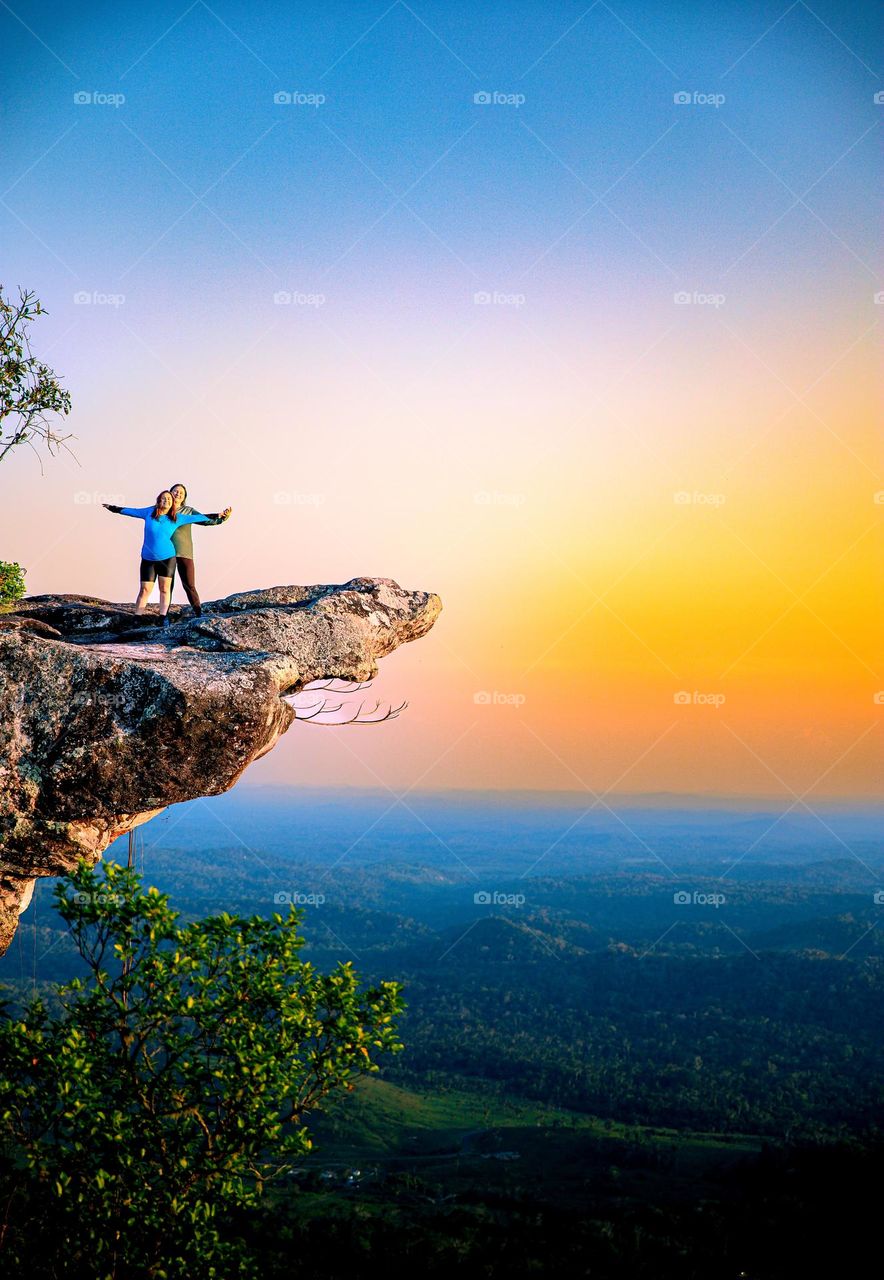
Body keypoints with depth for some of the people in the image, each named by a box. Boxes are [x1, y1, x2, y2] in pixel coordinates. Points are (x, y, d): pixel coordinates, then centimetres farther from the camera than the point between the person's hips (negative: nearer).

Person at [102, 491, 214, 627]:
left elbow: (196, 518, 12)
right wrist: (113, 508, 21)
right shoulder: (149, 513, 4)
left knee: (165, 589, 1)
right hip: (148, 559, -1)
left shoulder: (176, 519, 5)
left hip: (168, 558, 1)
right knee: (145, 590, -3)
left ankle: (163, 618, 7)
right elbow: (131, 511, 15)